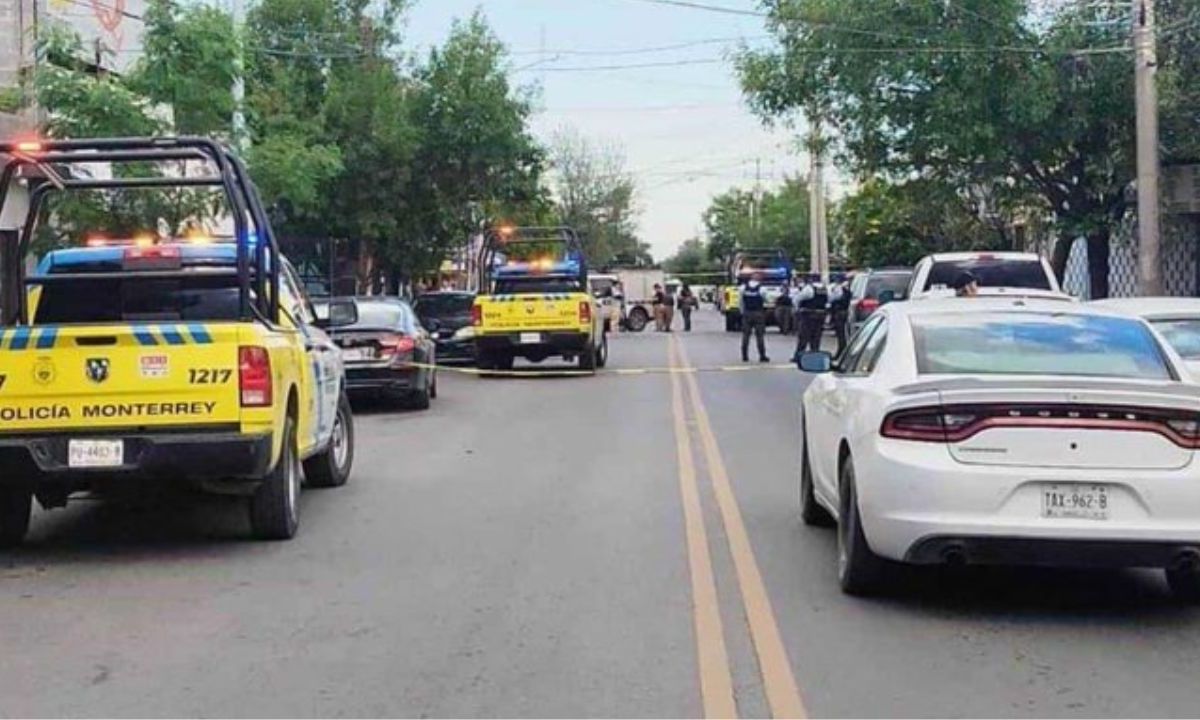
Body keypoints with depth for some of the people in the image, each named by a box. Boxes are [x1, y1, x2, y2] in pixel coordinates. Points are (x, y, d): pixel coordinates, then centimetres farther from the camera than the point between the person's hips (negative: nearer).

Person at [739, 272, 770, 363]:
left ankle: (744, 356, 8)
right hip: (758, 314, -3)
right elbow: (766, 300, -4)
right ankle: (762, 356, 2)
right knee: (760, 335, 1)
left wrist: (742, 311, 12)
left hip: (746, 314, 3)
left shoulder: (743, 287, -1)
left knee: (745, 335, 8)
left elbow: (740, 301, 3)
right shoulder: (761, 288, -11)